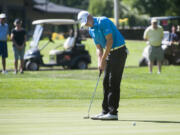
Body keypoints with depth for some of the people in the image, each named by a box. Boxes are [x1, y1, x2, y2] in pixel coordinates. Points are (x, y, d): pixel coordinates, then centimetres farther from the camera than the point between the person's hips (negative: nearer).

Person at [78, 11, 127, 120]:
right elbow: (99, 48, 15)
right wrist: (100, 62, 0)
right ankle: (105, 111, 12)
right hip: (110, 53, 9)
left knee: (113, 83, -10)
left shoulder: (103, 21, -16)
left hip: (119, 51, -9)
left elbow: (110, 41, -20)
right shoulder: (91, 30, 12)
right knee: (106, 82, 8)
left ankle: (113, 112, -9)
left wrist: (103, 59, -17)